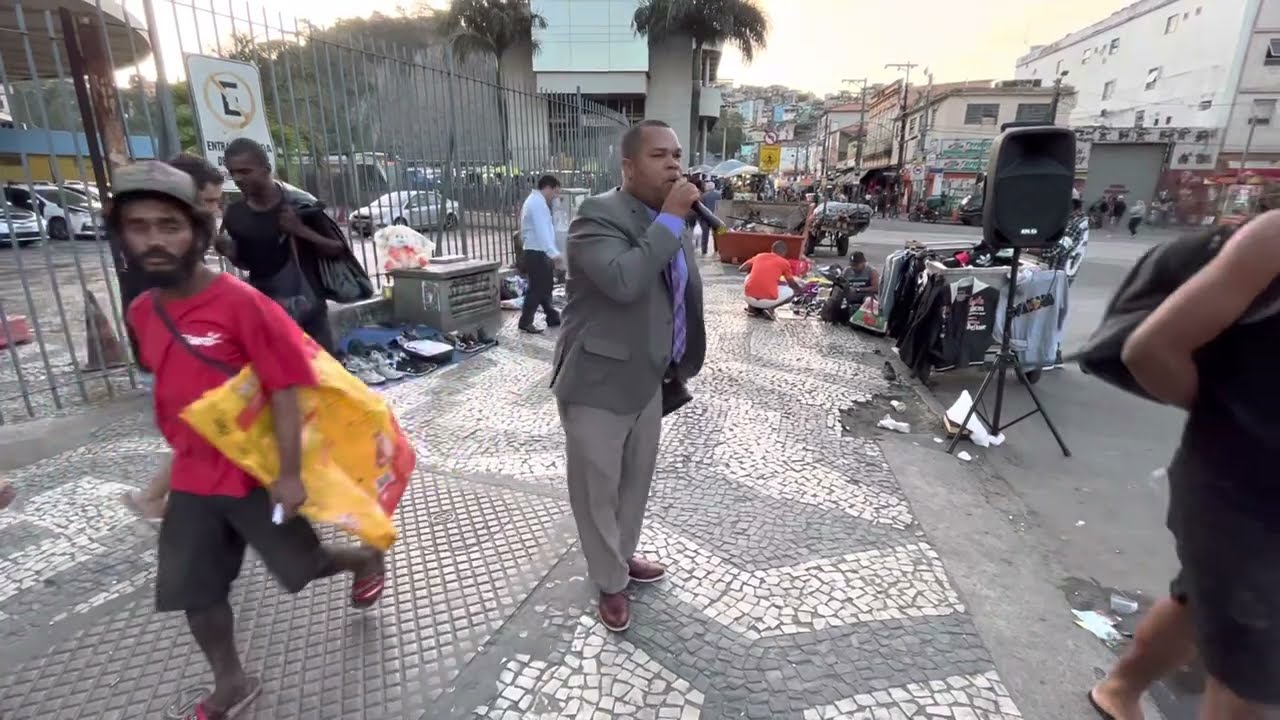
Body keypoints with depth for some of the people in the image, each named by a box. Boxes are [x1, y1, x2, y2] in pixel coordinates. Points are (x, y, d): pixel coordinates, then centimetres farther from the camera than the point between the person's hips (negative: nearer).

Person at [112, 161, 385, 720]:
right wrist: (181, 461, 21)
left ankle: (366, 559, 44)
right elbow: (174, 391, 14)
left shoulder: (242, 303, -21)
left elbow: (285, 388, -21)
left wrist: (289, 474, -21)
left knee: (300, 564, 12)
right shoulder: (142, 312, 1)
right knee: (193, 590, 14)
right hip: (193, 479, 7)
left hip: (256, 474, -6)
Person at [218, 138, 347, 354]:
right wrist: (231, 254, -9)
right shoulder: (235, 215, -1)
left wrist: (302, 230, -23)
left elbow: (338, 249, -8)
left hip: (308, 307, -2)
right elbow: (247, 263, 13)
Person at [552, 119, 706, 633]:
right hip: (597, 381, -8)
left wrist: (679, 366, 21)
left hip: (648, 378, 8)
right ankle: (610, 583, 30)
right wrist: (671, 219, -27)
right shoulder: (598, 215, -18)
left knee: (637, 479, 22)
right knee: (597, 489, 8)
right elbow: (624, 282, -35)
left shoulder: (673, 221, 8)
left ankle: (624, 556, 45)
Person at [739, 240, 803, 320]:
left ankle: (752, 307, 16)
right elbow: (793, 284, 20)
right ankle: (770, 308, 0)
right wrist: (801, 290, 41)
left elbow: (740, 269, 22)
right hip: (768, 300, -3)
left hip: (749, 297, 3)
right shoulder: (784, 262, 9)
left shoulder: (759, 256, 16)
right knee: (791, 291, 25)